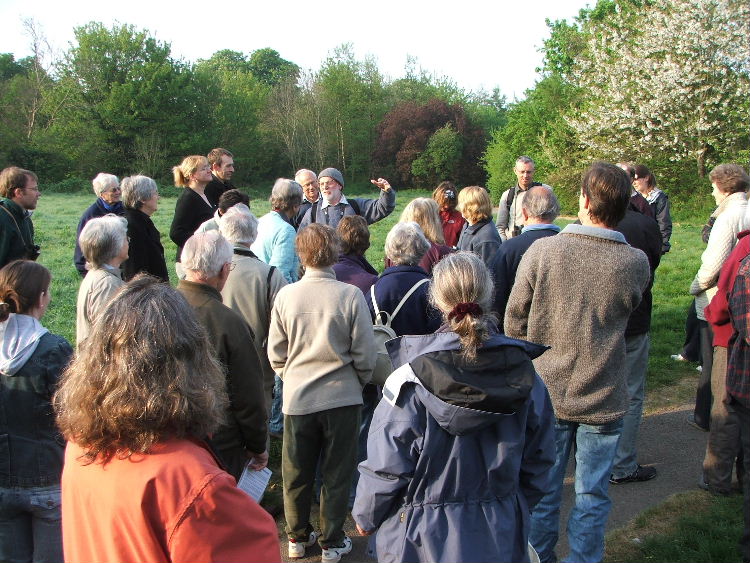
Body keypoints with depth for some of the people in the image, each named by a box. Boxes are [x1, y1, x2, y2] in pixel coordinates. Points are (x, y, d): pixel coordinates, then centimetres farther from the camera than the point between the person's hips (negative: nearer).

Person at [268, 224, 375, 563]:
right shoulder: (351, 296, -15)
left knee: (297, 473, 17)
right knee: (337, 474, 14)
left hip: (297, 398, 2)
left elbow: (275, 352, 0)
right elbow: (364, 354, -9)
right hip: (342, 397, -2)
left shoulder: (286, 295, -9)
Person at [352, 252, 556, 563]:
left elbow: (386, 465, -15)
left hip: (424, 537, -3)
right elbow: (539, 459, 1)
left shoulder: (412, 380, -22)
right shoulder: (523, 372, -11)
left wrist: (365, 515, 3)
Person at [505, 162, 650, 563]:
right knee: (592, 495, 14)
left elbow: (513, 320, -6)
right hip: (603, 399, 0)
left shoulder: (541, 251, -14)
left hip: (545, 394, 1)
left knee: (542, 491, 17)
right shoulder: (636, 263, -13)